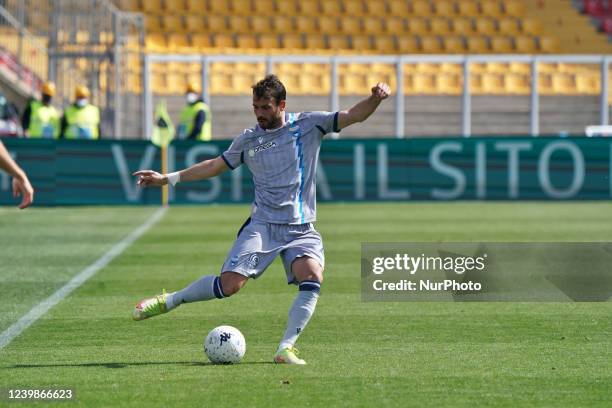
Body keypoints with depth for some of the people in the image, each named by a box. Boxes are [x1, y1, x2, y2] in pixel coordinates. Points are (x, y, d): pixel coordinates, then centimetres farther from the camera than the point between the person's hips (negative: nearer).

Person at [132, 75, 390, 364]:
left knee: (312, 276, -28)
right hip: (262, 225, 0)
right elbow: (215, 166, 22)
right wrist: (168, 179, 20)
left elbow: (353, 116, -2)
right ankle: (169, 301, 9)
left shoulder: (308, 125, 3)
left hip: (301, 229, 0)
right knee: (229, 284, -14)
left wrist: (375, 99, -23)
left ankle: (285, 348, -21)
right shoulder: (248, 140, 9)